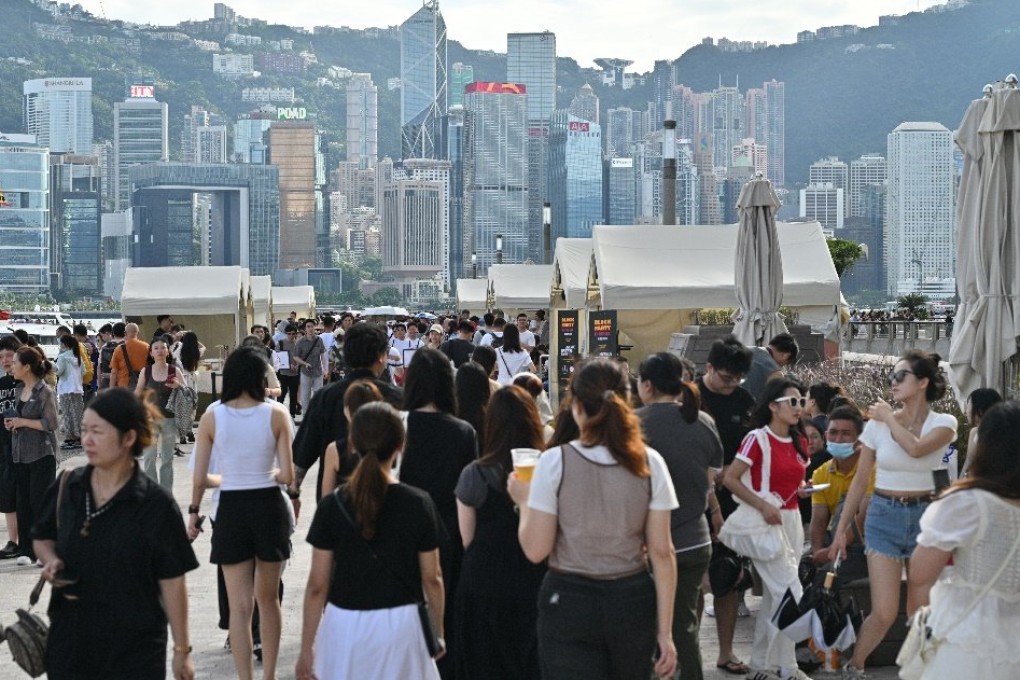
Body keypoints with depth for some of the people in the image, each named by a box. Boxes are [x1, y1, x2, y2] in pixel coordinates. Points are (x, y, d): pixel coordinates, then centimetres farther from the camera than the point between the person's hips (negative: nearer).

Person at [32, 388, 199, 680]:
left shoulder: (156, 505, -10)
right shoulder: (66, 488, 2)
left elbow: (172, 583, -7)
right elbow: (42, 538, 18)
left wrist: (182, 651, -5)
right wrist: (51, 560, -5)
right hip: (69, 641, 4)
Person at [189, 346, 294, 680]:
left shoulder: (212, 416, -6)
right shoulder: (276, 414, -7)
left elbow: (199, 478, -3)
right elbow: (287, 475, -8)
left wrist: (193, 511, 13)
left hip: (231, 509, -1)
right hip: (269, 506, 1)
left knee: (240, 605, 5)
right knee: (268, 598, 18)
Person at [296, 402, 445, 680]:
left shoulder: (332, 506, -7)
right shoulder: (419, 504, -7)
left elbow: (317, 585, -5)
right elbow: (431, 578, -1)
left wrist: (306, 648, 3)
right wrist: (438, 633, 13)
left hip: (345, 625, 0)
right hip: (400, 624, 0)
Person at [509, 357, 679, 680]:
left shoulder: (555, 461, -11)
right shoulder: (649, 463, -4)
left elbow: (535, 550, -10)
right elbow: (662, 552, -3)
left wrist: (525, 502, 9)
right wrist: (665, 631, 2)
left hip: (569, 604, -2)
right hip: (633, 602, 3)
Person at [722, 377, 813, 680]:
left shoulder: (799, 442, 10)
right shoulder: (758, 439, -13)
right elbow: (730, 479, -17)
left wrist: (802, 488, 0)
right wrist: (763, 506, -24)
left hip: (792, 520, 8)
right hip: (766, 522, -8)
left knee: (773, 596, 12)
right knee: (790, 593, -9)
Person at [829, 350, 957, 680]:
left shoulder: (943, 424, -3)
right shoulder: (877, 424, 0)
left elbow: (916, 448, -26)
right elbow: (860, 482, 5)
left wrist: (890, 417, -12)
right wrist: (841, 529, 4)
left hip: (925, 518, 0)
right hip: (884, 516, 0)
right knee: (884, 613, -7)